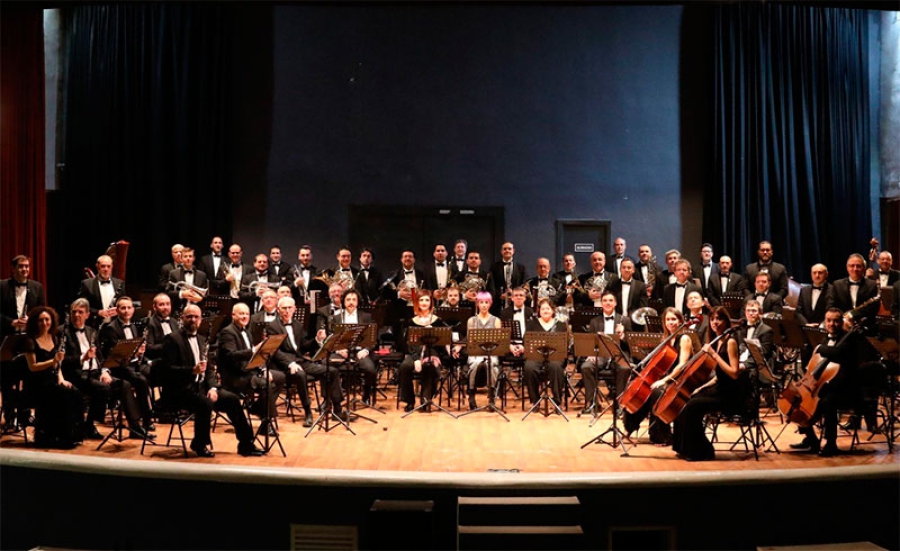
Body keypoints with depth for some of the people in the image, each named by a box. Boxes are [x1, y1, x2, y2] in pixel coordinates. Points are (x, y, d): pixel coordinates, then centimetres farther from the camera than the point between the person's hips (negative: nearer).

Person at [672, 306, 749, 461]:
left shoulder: (730, 341, -13)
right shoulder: (717, 342, 11)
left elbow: (734, 373, -23)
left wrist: (714, 354, -24)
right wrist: (703, 387, 7)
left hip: (731, 395, -8)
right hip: (720, 389, 8)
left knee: (692, 407, -22)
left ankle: (701, 452, -9)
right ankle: (686, 449, 10)